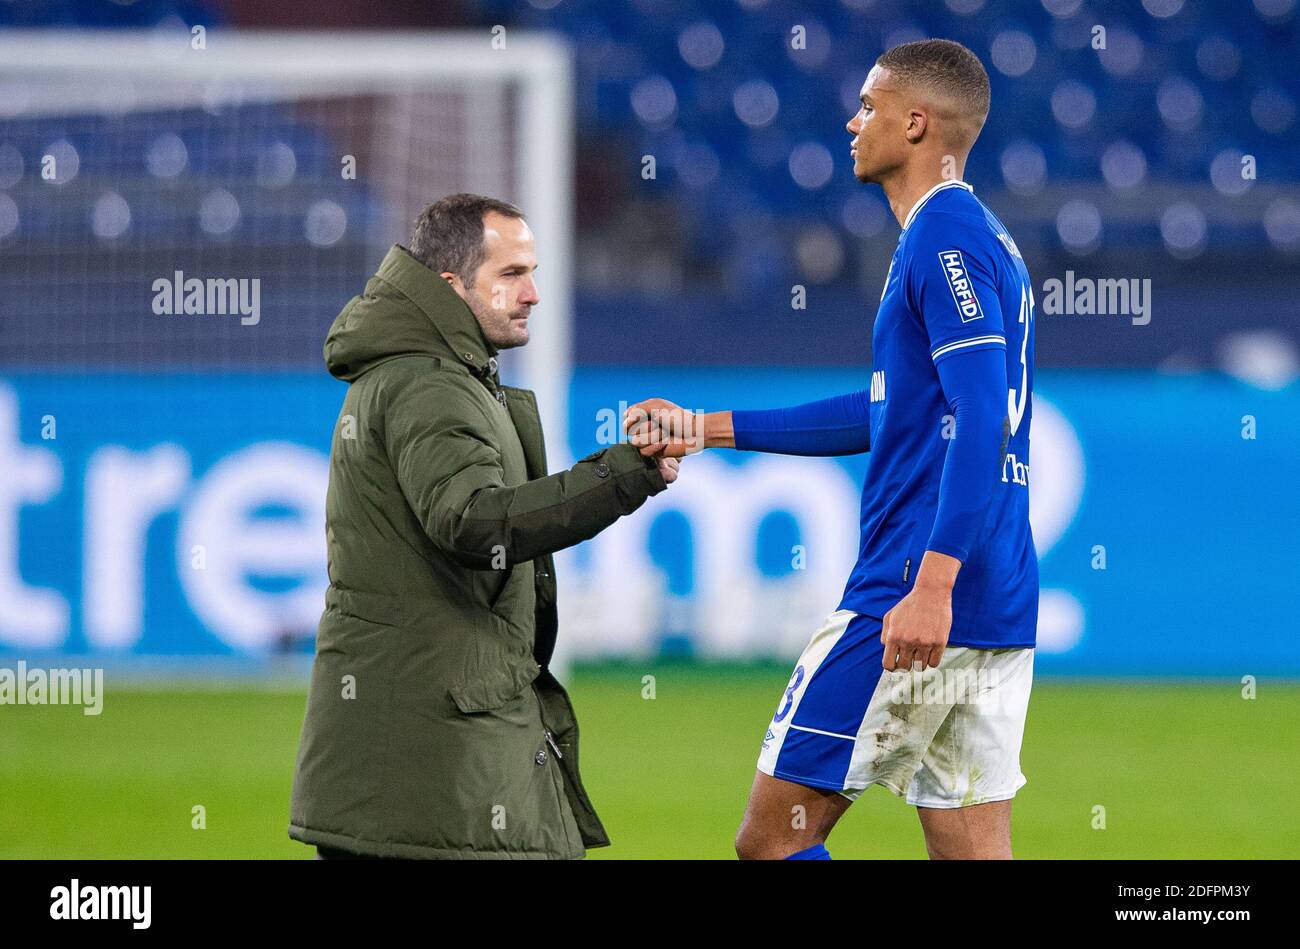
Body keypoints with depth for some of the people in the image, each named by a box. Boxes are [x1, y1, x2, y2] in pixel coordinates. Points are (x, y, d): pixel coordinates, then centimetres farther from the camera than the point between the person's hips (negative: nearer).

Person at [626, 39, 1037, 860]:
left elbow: (981, 418, -21)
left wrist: (932, 583, -30)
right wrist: (709, 429, 30)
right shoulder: (989, 241, 21)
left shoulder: (943, 238, -10)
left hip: (909, 603, -9)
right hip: (1002, 616, 9)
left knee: (771, 839, -2)